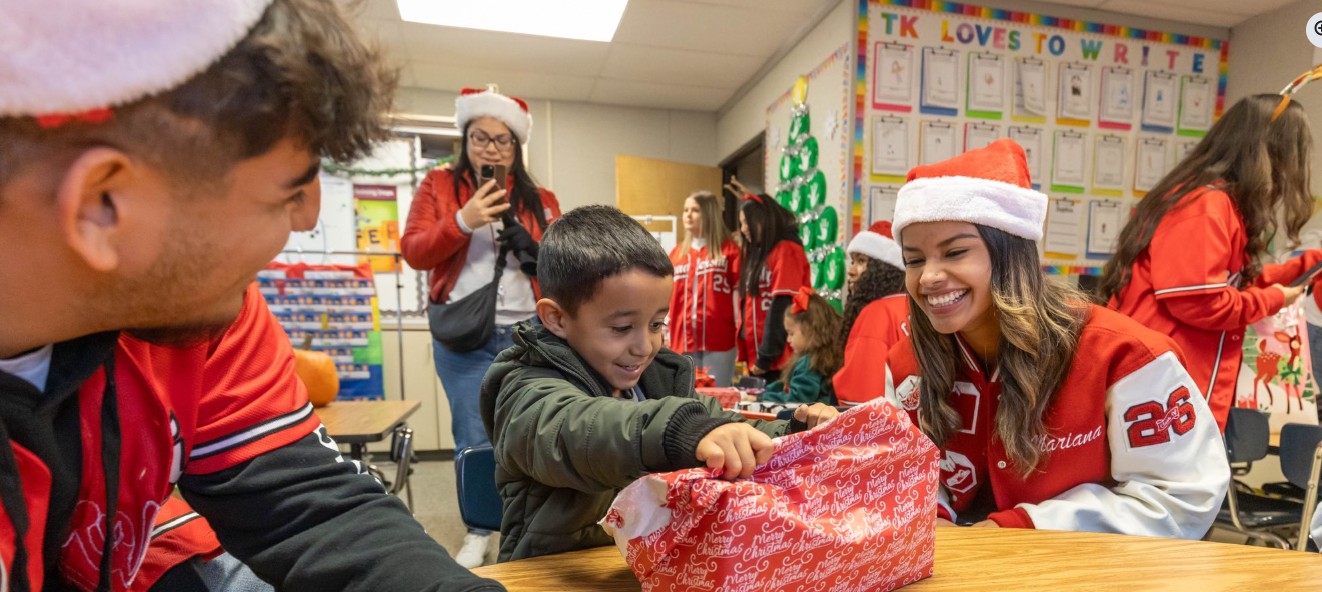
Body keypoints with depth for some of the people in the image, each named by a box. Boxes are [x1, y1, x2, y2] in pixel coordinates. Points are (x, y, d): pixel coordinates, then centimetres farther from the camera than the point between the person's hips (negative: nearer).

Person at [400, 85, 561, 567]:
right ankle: (478, 532, 23)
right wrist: (463, 221, -17)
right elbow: (413, 252, -3)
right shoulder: (438, 185, 6)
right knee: (474, 438, 5)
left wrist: (529, 246, -13)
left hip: (528, 332, 1)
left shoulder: (539, 198, 9)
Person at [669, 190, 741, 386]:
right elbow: (666, 295, 14)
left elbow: (738, 292, -2)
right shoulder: (677, 252, 13)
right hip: (683, 339, 4)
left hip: (719, 338, -4)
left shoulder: (728, 249, 0)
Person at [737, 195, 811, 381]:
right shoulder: (758, 253, 16)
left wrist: (766, 356, -16)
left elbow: (782, 308, -17)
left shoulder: (786, 252, -10)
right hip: (755, 358, 8)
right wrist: (746, 353, 11)